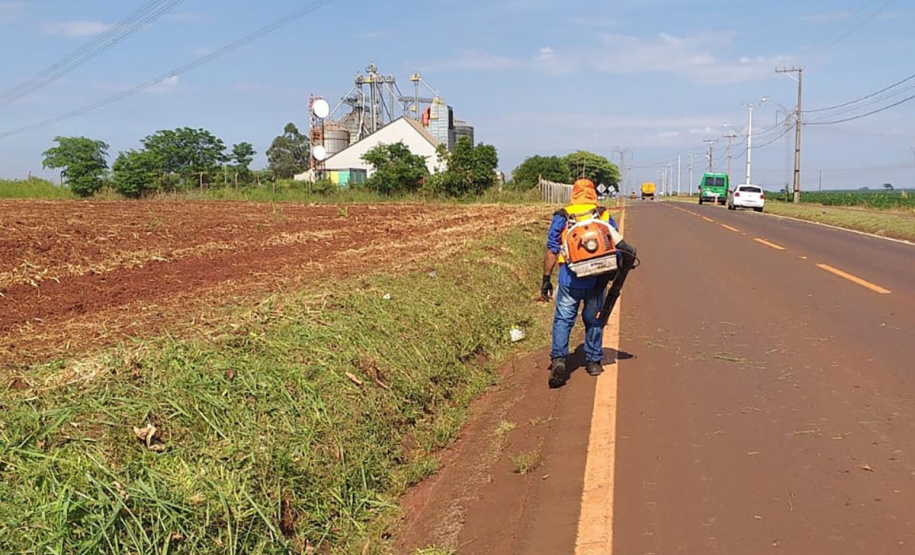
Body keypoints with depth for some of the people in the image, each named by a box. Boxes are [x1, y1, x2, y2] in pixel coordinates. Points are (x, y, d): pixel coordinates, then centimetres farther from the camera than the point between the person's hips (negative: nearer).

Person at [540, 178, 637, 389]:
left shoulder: (562, 217, 2)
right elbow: (620, 247, 6)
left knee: (563, 320, 4)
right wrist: (615, 279, 17)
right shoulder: (606, 217, 8)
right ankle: (594, 362, 22)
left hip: (569, 280, -1)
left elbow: (552, 251, -1)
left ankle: (558, 359, -10)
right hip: (596, 280, 2)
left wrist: (546, 279, 3)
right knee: (594, 320, 15)